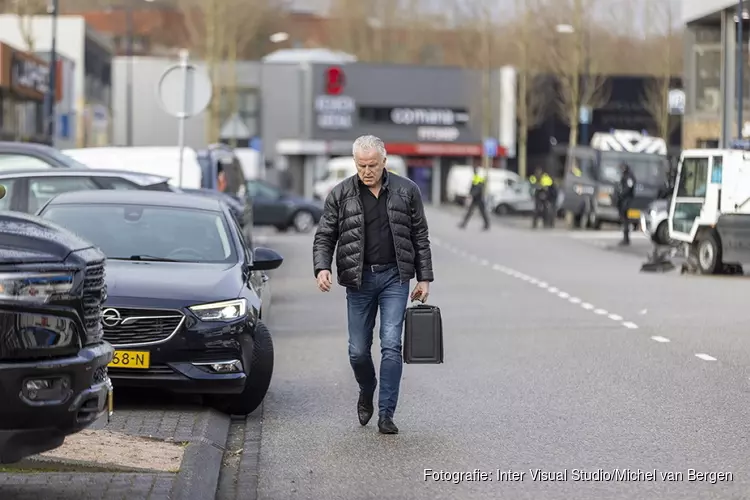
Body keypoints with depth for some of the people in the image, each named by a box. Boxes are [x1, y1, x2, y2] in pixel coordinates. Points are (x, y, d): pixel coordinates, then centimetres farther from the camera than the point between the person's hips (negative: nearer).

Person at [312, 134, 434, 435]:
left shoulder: (406, 191, 2)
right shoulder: (340, 195, 1)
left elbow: (420, 237, 7)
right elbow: (324, 236, 3)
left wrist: (424, 278, 3)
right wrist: (322, 267, -15)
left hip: (394, 277, -1)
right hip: (359, 279, 1)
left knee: (391, 345, -9)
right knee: (358, 350, 4)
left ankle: (386, 413, -5)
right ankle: (366, 393, 34)